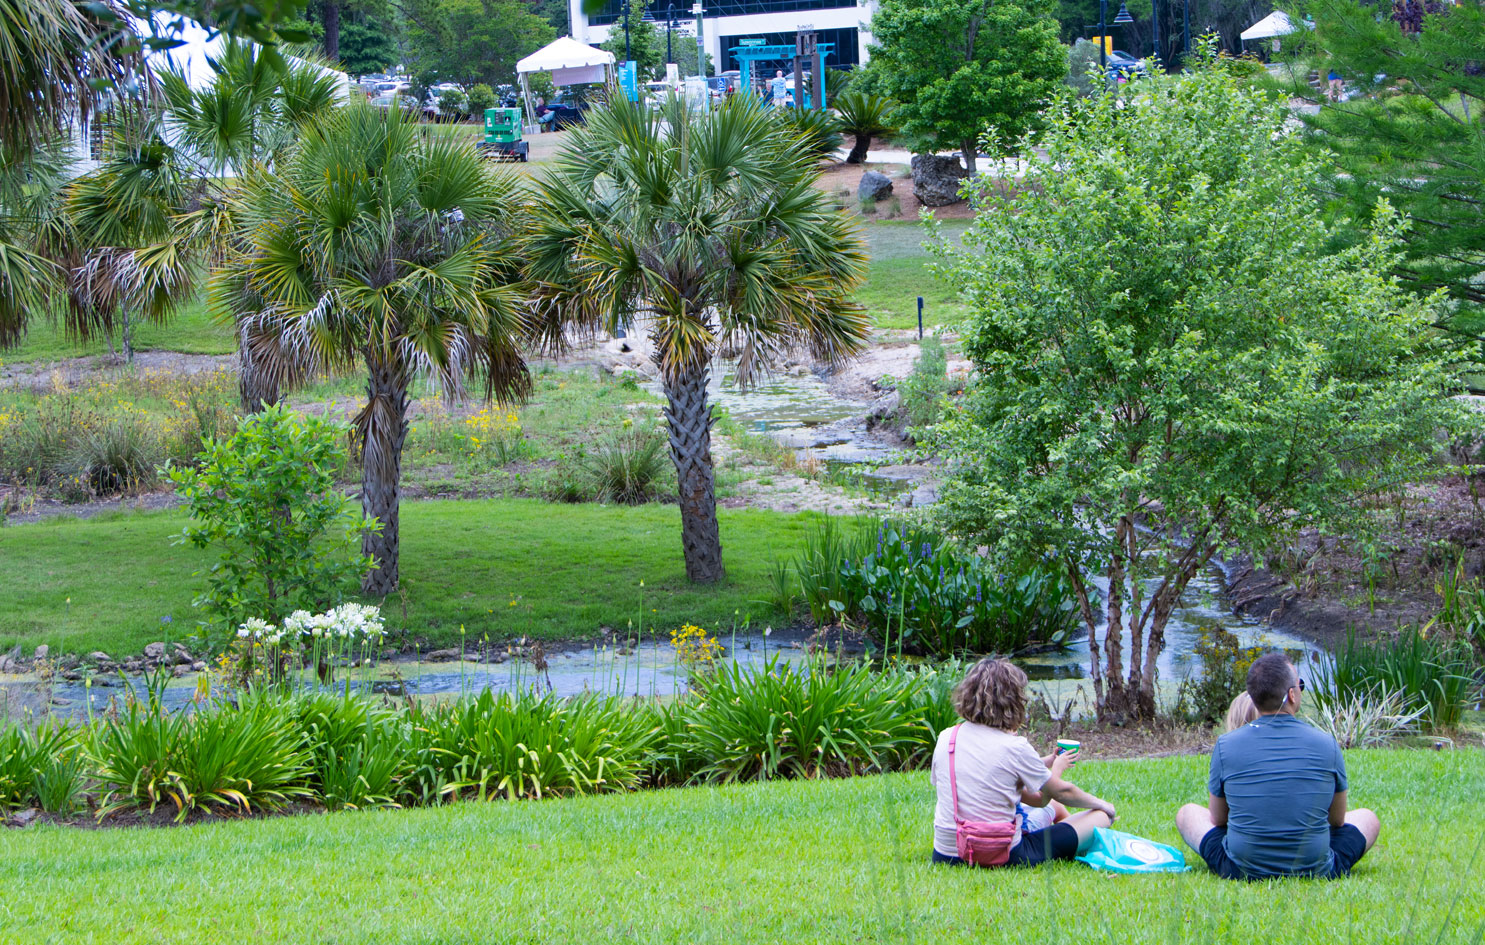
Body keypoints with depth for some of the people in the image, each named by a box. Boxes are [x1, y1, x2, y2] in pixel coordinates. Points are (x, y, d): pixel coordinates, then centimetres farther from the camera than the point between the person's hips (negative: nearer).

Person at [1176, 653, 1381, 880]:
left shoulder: (1226, 746, -8)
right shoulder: (1326, 744, -8)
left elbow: (1217, 819, 6)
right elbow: (1338, 820, 6)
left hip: (1241, 871, 0)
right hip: (1316, 871, 0)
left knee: (1187, 813, 26)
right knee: (1368, 818, 26)